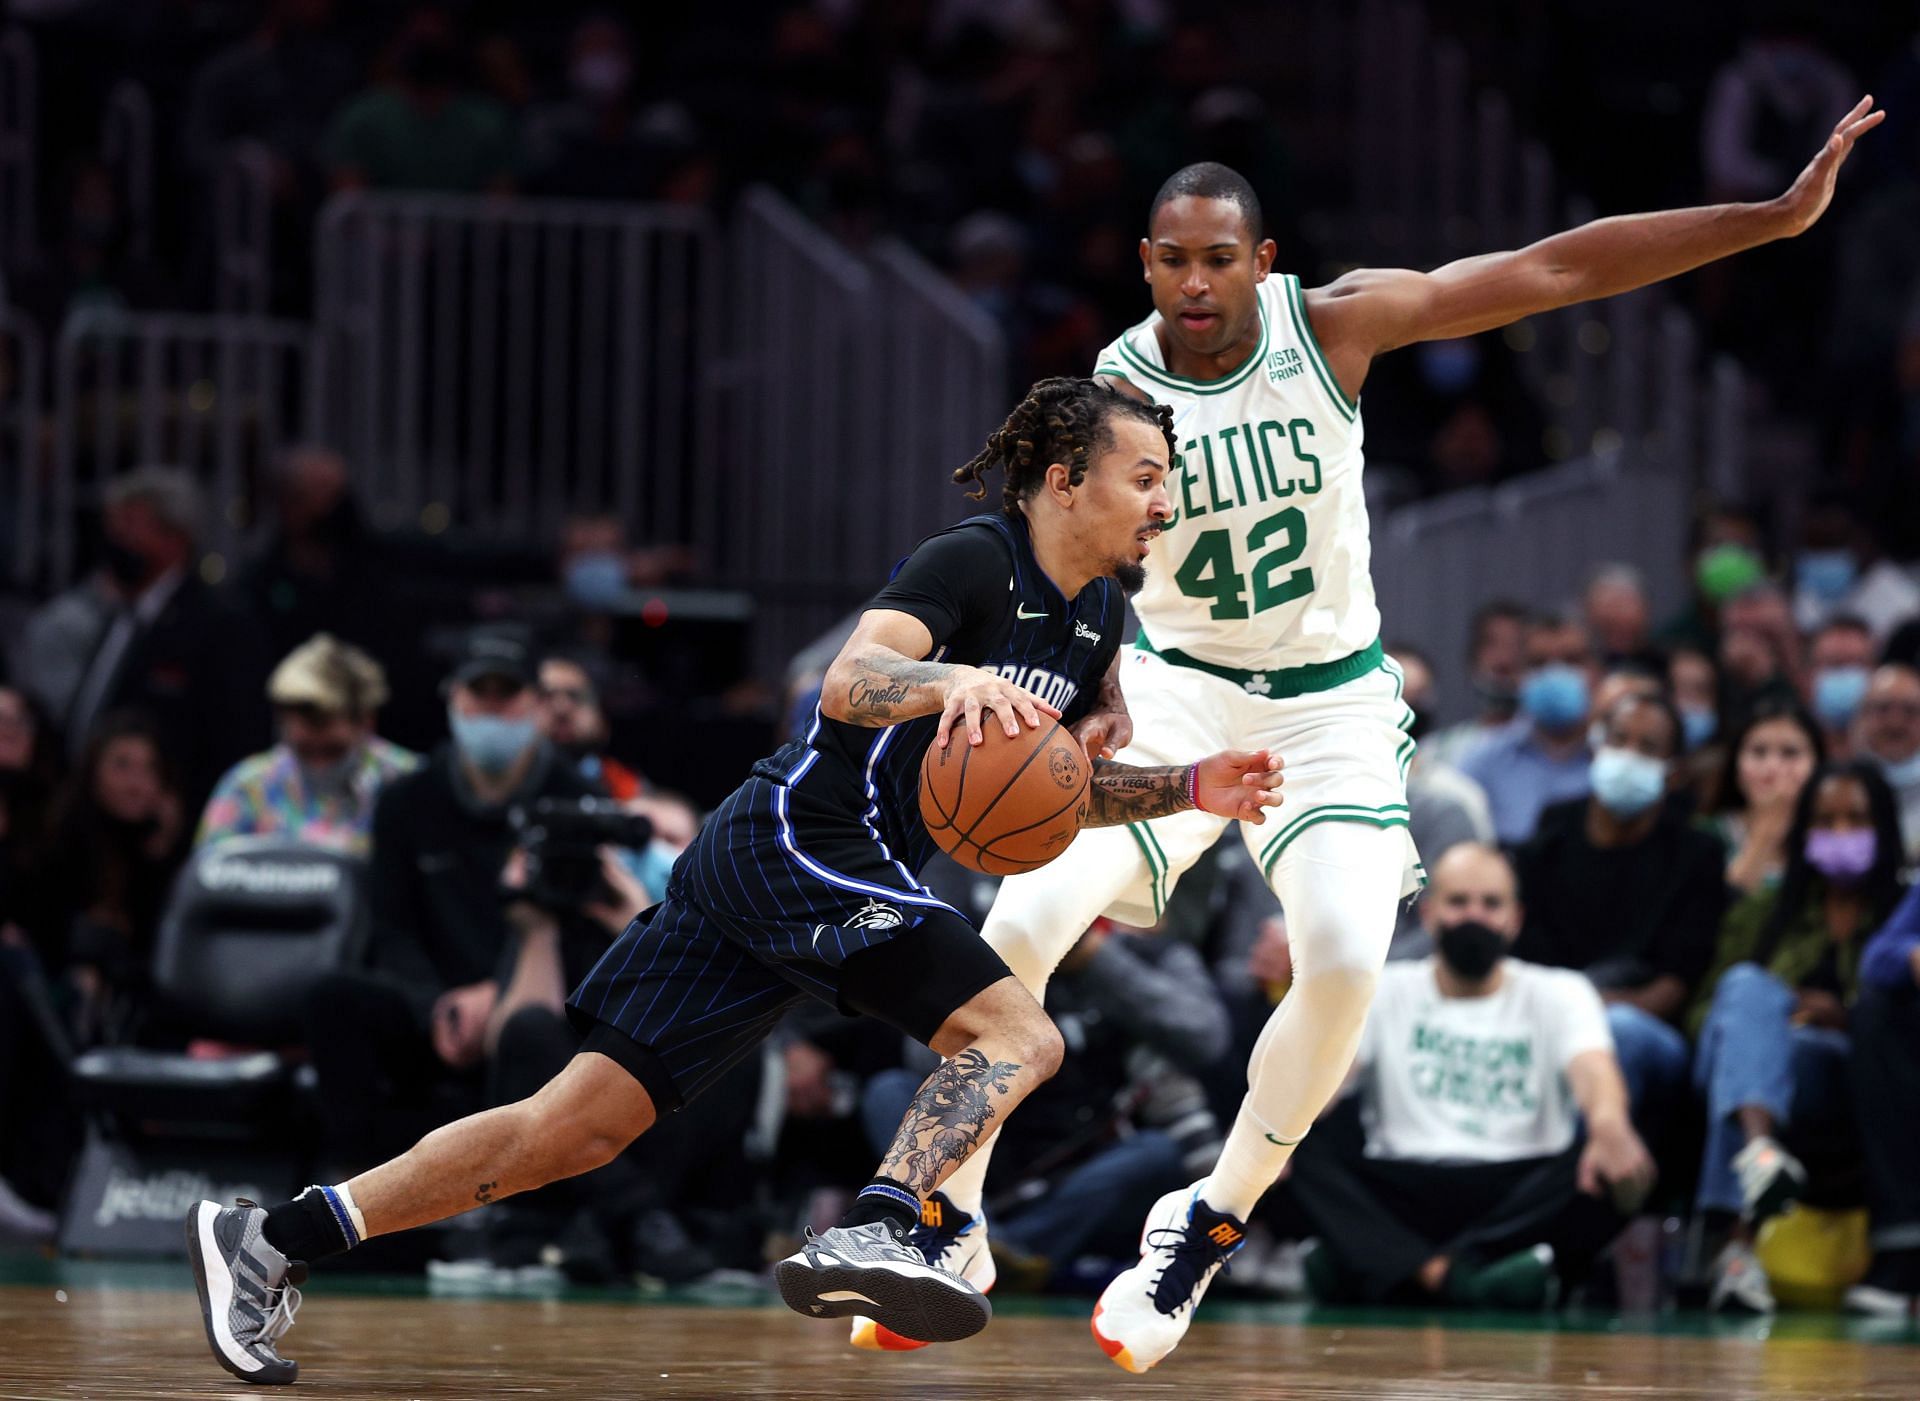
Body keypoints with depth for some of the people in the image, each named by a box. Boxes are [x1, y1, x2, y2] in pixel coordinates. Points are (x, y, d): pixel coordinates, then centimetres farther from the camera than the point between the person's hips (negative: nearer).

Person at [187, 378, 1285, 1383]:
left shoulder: (1096, 614, 16)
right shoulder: (974, 561, -11)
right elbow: (847, 684, -27)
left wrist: (1190, 789, 12)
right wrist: (952, 680, -46)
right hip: (804, 840, -9)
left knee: (585, 1124, 4)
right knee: (1019, 1035, -21)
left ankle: (269, 1242, 4)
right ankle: (872, 1232, -37)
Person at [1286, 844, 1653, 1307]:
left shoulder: (1557, 995, 13)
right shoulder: (1385, 993, 16)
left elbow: (1593, 1069, -9)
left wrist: (1610, 1127, -35)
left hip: (1520, 1196, 0)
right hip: (1403, 1192, 1)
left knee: (1608, 1164, -31)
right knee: (1312, 1149, -26)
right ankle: (1448, 1276, -48)